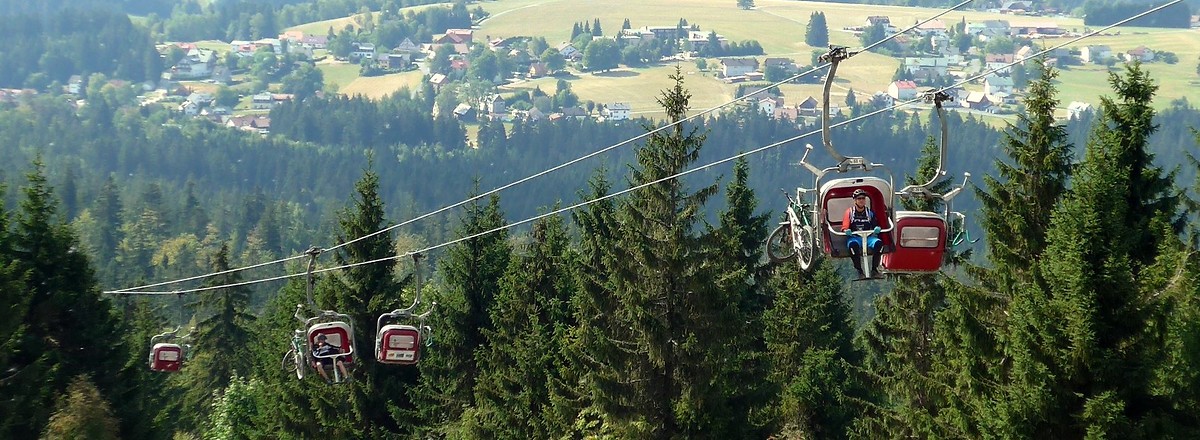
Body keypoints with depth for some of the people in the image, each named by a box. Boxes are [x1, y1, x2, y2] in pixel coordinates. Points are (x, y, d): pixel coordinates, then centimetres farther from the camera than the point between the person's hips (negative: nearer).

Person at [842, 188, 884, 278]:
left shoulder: (870, 212, 14)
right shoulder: (849, 212, 8)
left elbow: (875, 225, 12)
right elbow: (844, 227, 2)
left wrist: (877, 228, -13)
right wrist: (846, 231, -22)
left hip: (869, 237, 2)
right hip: (854, 237, -2)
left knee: (878, 243, -31)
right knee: (853, 244, -39)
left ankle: (875, 268, -18)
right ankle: (859, 270, -29)